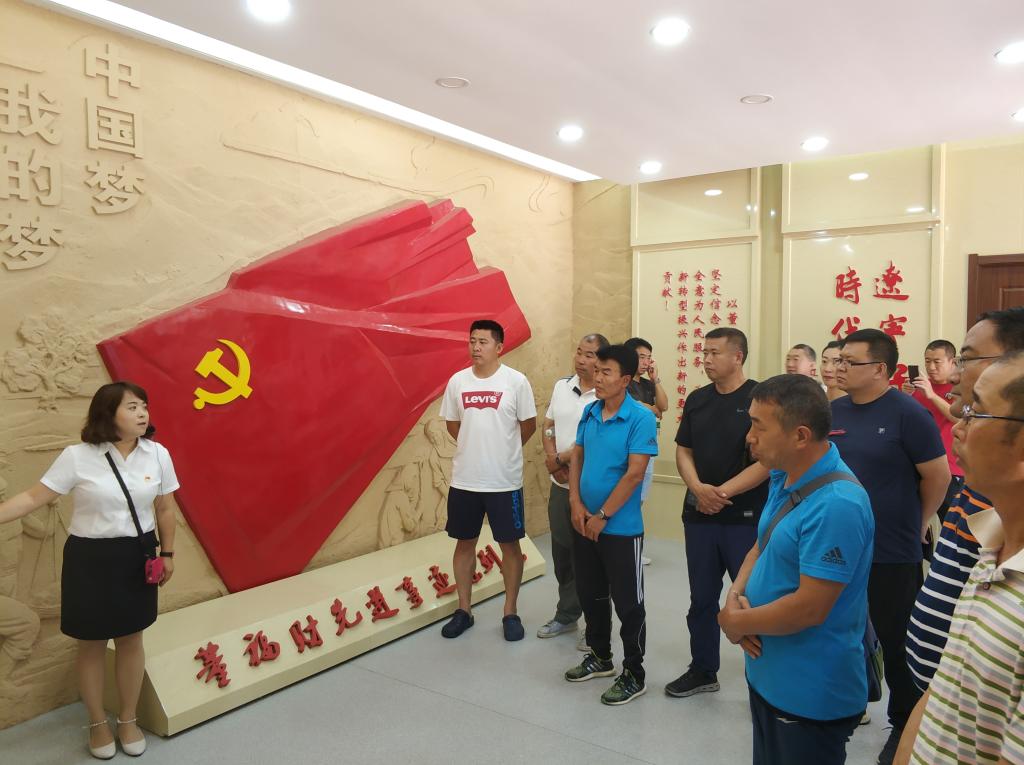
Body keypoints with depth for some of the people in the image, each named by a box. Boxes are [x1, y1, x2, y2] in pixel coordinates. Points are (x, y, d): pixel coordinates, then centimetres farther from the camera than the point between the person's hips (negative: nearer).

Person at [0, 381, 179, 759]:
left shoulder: (157, 454, -6)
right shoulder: (77, 457, -14)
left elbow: (165, 508, 3)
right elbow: (33, 497, -10)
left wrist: (167, 553, 6)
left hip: (138, 557, 2)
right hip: (89, 558, -2)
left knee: (131, 640, 14)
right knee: (91, 644, 12)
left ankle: (128, 720, 34)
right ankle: (97, 723, 34)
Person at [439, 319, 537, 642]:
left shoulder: (516, 381, -8)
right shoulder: (457, 381, 1)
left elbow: (528, 425, 1)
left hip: (504, 481, -3)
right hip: (464, 479, 3)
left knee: (510, 545, 8)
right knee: (465, 543, 12)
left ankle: (510, 613, 23)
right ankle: (464, 610, 27)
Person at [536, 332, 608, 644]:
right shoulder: (561, 386, 6)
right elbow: (549, 426, 12)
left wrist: (561, 459, -12)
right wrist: (552, 460, -3)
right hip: (560, 485, 6)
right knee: (562, 552, 17)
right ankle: (566, 615, 35)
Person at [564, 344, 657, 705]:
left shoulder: (640, 418, -16)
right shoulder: (589, 412, 3)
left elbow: (635, 474, -20)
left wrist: (602, 516, -16)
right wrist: (576, 505, -3)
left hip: (621, 529, -6)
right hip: (584, 523, 7)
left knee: (628, 603, 6)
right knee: (590, 594, 19)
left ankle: (634, 675, 22)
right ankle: (599, 657, 39)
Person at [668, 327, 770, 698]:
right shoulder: (697, 399, 9)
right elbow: (683, 452, 9)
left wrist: (724, 492, -17)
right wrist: (698, 488, -9)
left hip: (746, 518, -6)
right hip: (698, 515, 6)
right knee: (702, 598, 16)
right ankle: (703, 670, 32)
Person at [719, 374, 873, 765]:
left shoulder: (836, 505, -29)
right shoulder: (782, 477, 2)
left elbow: (810, 608, -29)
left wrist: (737, 623, -15)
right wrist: (735, 596, -7)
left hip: (809, 694, -9)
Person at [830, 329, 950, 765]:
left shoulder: (907, 413, -15)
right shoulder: (833, 412, 2)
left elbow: (938, 476, -9)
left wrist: (915, 524, 2)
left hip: (891, 554, -5)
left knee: (897, 643, 10)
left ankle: (904, 726, 29)